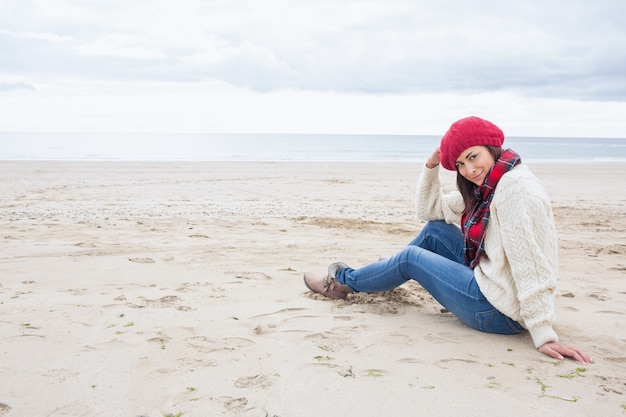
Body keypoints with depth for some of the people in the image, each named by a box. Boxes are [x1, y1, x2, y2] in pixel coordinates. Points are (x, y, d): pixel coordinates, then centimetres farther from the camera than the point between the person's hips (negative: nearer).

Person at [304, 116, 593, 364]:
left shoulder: (515, 187, -21)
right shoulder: (483, 188, 8)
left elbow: (531, 267, -26)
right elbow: (428, 209, 15)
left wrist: (544, 335, -27)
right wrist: (432, 165, 0)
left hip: (499, 311, -9)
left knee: (410, 257, 4)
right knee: (434, 230, 11)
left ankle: (345, 281, 27)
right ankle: (383, 278, 28)